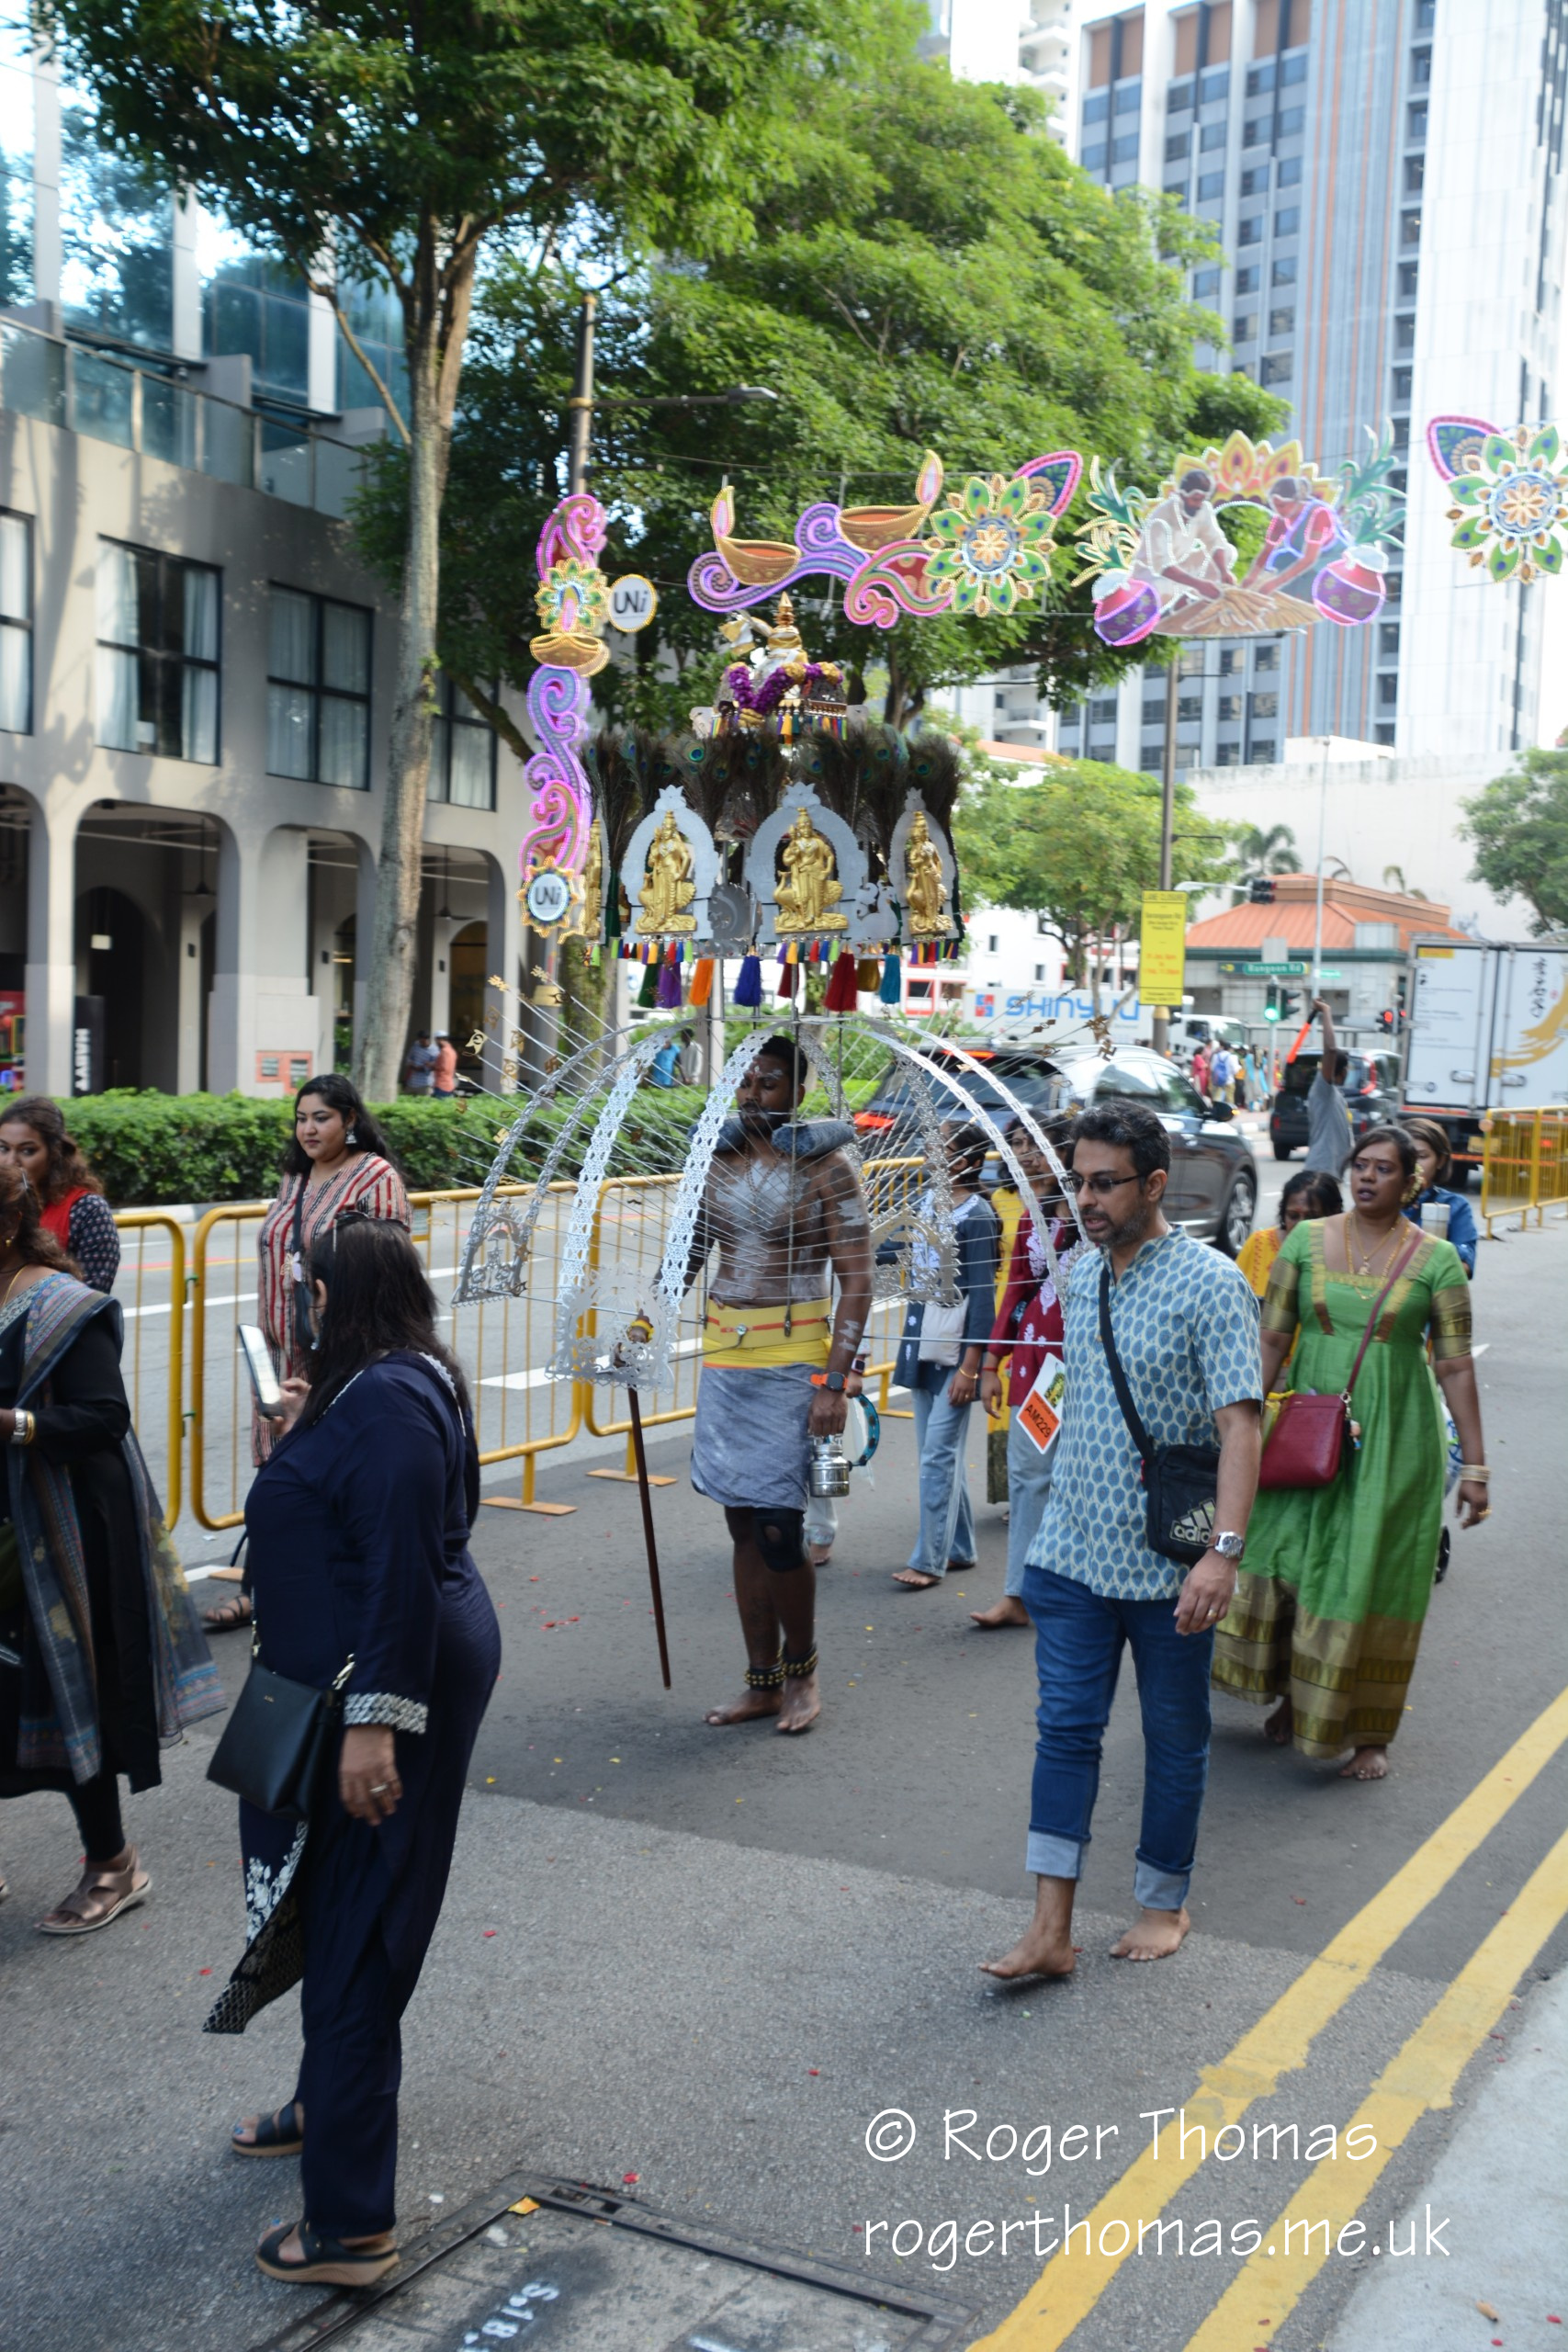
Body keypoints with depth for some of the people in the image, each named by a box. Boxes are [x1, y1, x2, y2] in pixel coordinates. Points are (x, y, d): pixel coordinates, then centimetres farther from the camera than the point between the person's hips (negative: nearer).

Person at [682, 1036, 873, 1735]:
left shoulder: (826, 1166, -7)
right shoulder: (720, 1156, 9)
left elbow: (856, 1284, -9)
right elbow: (690, 1253, 18)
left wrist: (834, 1382, -16)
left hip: (792, 1359, -5)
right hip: (723, 1355, 5)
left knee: (776, 1527, -7)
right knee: (744, 1526, 9)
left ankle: (802, 1668, 17)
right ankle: (762, 1681, 20)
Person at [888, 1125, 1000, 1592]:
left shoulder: (977, 1215, -11)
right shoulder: (928, 1203, 10)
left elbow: (983, 1293, -13)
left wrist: (970, 1365, -17)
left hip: (954, 1355, -8)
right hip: (923, 1348, 8)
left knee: (938, 1457, -6)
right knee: (939, 1455, 13)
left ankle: (929, 1561, -1)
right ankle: (959, 1549, 24)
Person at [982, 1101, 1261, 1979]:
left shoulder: (1210, 1284, -14)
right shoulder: (1083, 1278, 7)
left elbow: (1239, 1423, -20)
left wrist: (1225, 1552, -29)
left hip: (1168, 1566, -5)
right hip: (1074, 1553, 6)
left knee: (1175, 1740, 11)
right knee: (1066, 1730, 4)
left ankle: (1165, 1903, 29)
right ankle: (1051, 1928, 8)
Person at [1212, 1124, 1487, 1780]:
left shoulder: (1436, 1259, -3)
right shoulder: (1307, 1240, 2)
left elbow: (1456, 1367, -3)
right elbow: (1272, 1339, 4)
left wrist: (1473, 1466, -4)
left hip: (1392, 1440, -2)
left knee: (1372, 1582, 2)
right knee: (1285, 1559, 3)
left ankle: (1369, 1732, 17)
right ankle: (1294, 1695, 27)